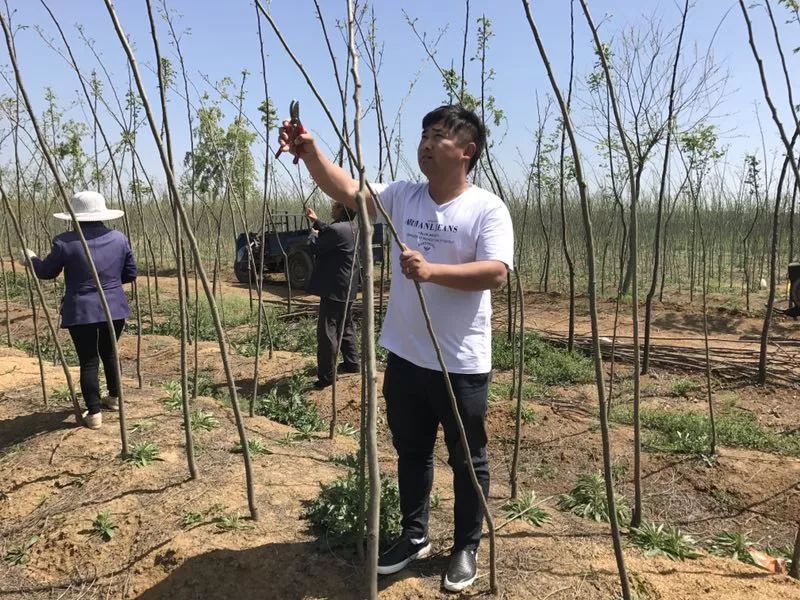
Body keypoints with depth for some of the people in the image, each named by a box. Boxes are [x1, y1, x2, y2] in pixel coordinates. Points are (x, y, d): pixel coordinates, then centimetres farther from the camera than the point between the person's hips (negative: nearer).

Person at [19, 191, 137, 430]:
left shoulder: (65, 242, -9)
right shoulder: (119, 238, 1)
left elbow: (46, 271, 5)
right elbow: (131, 274, 7)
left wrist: (30, 259, 25)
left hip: (81, 312, -4)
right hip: (115, 309, 4)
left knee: (88, 361, 5)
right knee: (109, 353, 23)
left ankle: (94, 413, 7)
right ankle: (115, 398, 35)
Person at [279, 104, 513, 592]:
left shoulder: (487, 209, -10)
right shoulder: (403, 196, 4)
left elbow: (495, 273, -22)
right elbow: (348, 190, -3)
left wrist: (432, 270, -33)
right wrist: (311, 153, -18)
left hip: (461, 366, -5)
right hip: (405, 358, 5)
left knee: (468, 461, 13)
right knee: (411, 453, 20)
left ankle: (467, 548, 33)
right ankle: (415, 536, 40)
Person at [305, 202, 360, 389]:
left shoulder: (337, 230, -22)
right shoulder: (351, 228, 9)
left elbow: (316, 248, -10)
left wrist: (314, 235, 9)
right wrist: (316, 221, 29)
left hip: (334, 289, -10)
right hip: (347, 288, 10)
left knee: (327, 331, -5)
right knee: (346, 326, 21)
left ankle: (326, 376, -2)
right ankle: (352, 363, 31)